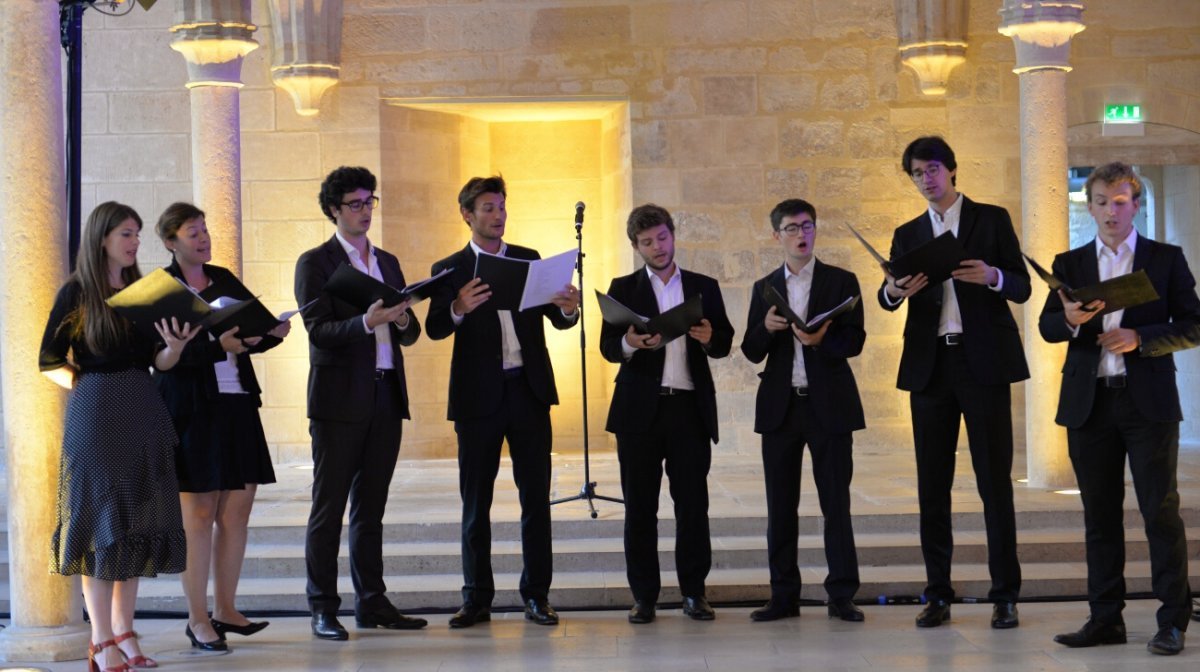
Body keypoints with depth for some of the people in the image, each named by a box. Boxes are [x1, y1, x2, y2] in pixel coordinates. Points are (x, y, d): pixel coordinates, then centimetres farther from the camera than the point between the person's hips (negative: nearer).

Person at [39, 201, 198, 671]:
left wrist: (176, 346, -13)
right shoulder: (77, 292, -4)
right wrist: (86, 384, -10)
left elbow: (158, 361, 5)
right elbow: (50, 360, -2)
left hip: (141, 412, 5)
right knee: (101, 522, -2)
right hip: (95, 412, -5)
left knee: (137, 521, 7)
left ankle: (124, 633, 15)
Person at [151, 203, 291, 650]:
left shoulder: (224, 279, 13)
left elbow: (254, 330, 13)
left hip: (236, 406, 6)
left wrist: (272, 333, -8)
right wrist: (218, 346, -25)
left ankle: (225, 610, 16)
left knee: (237, 507, 6)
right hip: (190, 409, -6)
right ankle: (197, 618, 6)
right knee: (198, 512, -2)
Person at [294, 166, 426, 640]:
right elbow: (319, 330, -10)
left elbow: (410, 335, 15)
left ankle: (371, 602, 16)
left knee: (371, 508, 11)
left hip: (386, 397, 6)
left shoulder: (387, 262, 18)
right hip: (340, 400, -6)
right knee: (328, 508, -1)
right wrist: (366, 322, -25)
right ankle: (322, 609, 2)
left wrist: (404, 320, -8)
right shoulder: (315, 263, -1)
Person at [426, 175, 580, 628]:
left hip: (529, 391, 2)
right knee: (475, 501, 4)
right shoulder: (449, 270, 3)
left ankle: (537, 595, 10)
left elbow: (556, 319, 8)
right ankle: (477, 598, 12)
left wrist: (568, 308, -16)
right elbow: (434, 328, -10)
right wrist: (458, 309, -31)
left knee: (536, 497, 3)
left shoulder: (529, 260, 12)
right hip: (478, 396, -2)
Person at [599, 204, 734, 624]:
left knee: (693, 503, 0)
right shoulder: (623, 289, 9)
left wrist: (709, 338, -13)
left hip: (690, 408, 1)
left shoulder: (704, 287, 13)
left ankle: (694, 591, 9)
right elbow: (608, 348, -1)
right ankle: (644, 596, 7)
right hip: (640, 410, 0)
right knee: (640, 505, 1)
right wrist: (630, 343, -23)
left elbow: (724, 344, 9)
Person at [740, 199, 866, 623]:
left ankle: (841, 596, 5)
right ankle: (784, 596, 11)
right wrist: (766, 328, -14)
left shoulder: (841, 282, 4)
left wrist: (822, 340, -24)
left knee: (836, 503, -1)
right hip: (780, 407, 3)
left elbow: (855, 341, -5)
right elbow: (751, 352, 7)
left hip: (829, 405, -2)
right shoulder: (765, 288, 11)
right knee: (780, 505, 5)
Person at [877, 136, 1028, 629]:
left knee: (995, 480, -2)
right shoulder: (908, 234, 14)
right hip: (930, 366, 3)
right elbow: (886, 298, 2)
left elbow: (1021, 288, 1)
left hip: (983, 364, -3)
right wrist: (894, 291, -21)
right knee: (932, 484, 4)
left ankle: (1005, 596, 3)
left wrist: (993, 276, -20)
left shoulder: (992, 219, 6)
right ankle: (938, 594, 10)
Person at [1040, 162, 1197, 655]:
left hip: (1148, 401, -3)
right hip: (1089, 404, 3)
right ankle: (1106, 618, 12)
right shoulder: (1070, 263, 13)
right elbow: (1046, 327, 5)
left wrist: (1140, 338, -13)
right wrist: (1070, 319, -17)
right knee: (1100, 515, 7)